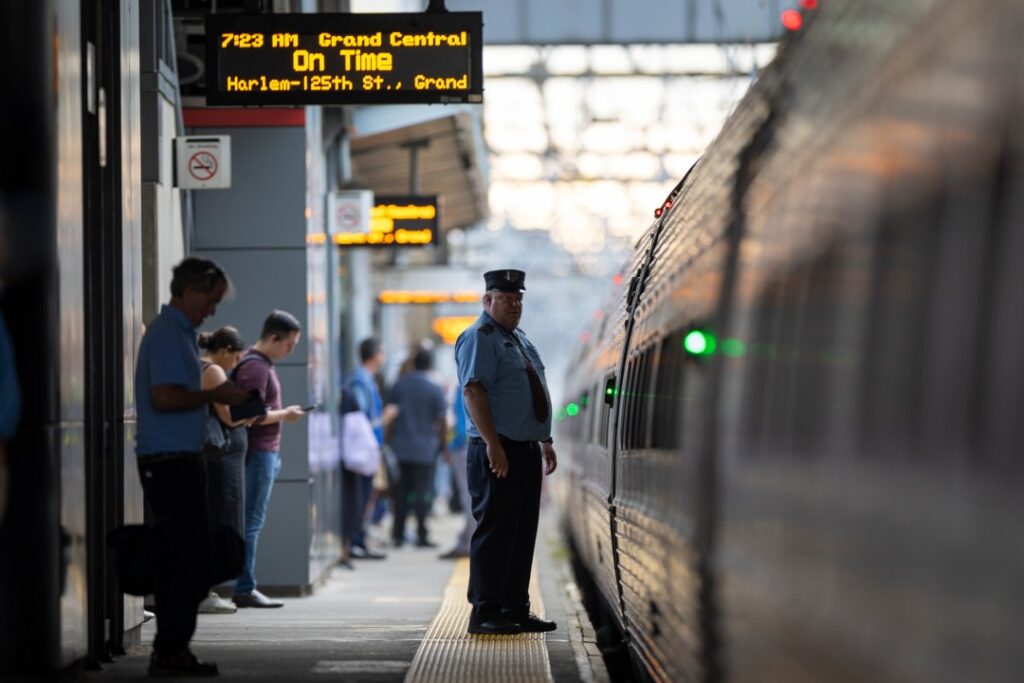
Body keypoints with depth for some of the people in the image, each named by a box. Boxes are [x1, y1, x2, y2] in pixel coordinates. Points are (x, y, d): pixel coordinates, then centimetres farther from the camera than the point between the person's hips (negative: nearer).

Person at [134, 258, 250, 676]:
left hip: (175, 462, 11)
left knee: (177, 558, 10)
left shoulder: (177, 332, 20)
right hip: (171, 462, -11)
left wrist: (215, 397, 17)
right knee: (194, 556, -10)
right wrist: (215, 395, -13)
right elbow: (165, 396, -23)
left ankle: (170, 652, 12)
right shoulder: (168, 334, -13)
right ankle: (170, 652, -10)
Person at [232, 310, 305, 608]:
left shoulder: (263, 364, 18)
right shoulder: (254, 367, -14)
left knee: (251, 522, 9)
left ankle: (245, 587, 11)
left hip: (266, 452, 10)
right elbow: (255, 415, -21)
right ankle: (245, 589, -6)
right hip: (259, 453, -10)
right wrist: (285, 414, -8)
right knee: (251, 522, -7)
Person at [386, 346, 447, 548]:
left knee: (401, 491, 10)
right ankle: (421, 535, -1)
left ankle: (398, 534, 10)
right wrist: (443, 444, 7)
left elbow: (391, 416, 8)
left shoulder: (399, 386, 5)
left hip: (401, 446, 4)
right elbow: (442, 421, -5)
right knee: (422, 492, 0)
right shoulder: (435, 389, -6)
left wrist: (389, 441, 16)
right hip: (425, 448, -3)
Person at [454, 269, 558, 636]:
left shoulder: (520, 338, 19)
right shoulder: (479, 337, -9)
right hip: (498, 453, -9)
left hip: (527, 452, 9)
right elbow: (474, 391, -19)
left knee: (523, 533, 10)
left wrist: (545, 441, 21)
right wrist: (493, 445, -25)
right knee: (495, 532, -7)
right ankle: (485, 613, -4)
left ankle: (516, 609, 16)